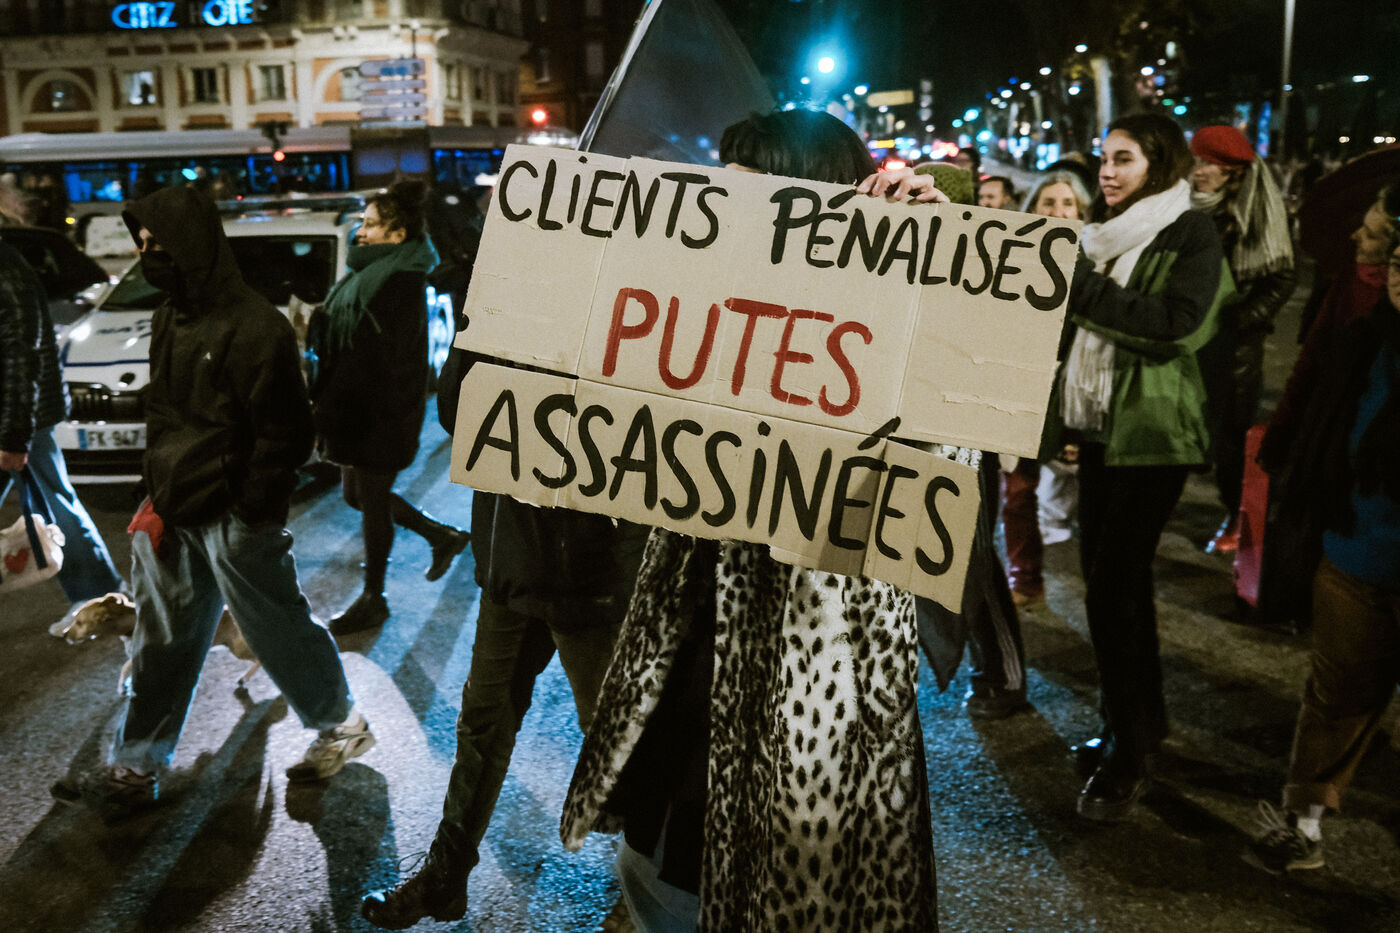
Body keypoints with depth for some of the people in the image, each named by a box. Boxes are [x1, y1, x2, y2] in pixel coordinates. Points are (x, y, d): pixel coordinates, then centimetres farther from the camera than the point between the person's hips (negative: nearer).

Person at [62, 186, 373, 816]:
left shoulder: (255, 327, -17)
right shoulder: (170, 318, 11)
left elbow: (283, 433, -16)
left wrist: (254, 516, -16)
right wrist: (155, 489, 15)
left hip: (233, 519, -8)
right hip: (173, 512, 8)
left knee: (276, 629, 5)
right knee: (163, 644, 15)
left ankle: (341, 726, 26)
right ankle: (136, 767, 27)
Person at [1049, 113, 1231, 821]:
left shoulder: (1191, 236, -6)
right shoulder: (1102, 233, 15)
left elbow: (1179, 322, -21)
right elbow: (1071, 312, 17)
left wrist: (1086, 290, -20)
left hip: (1151, 432, -7)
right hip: (1097, 426, 7)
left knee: (1114, 585, -8)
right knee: (1107, 573, 12)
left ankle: (1125, 755, 5)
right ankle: (1142, 720, 29)